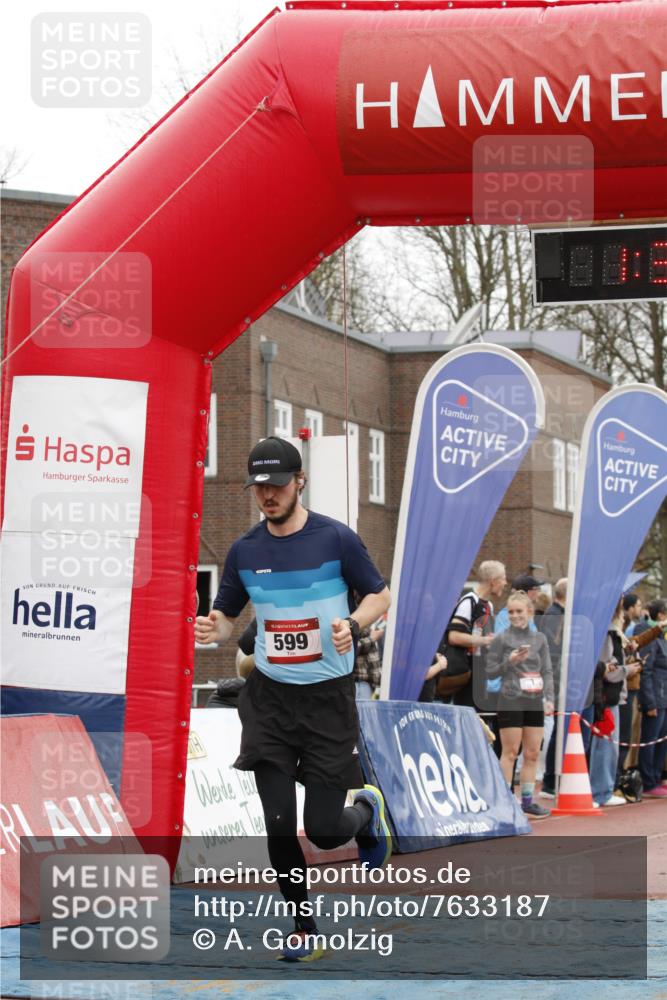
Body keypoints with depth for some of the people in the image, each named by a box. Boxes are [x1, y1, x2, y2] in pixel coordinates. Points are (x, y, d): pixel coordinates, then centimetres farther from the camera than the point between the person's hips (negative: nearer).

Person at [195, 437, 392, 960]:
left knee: (324, 830, -4)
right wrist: (213, 630, -13)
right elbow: (227, 617, 11)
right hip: (270, 699, 3)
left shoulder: (336, 539, -8)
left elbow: (381, 595, 2)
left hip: (329, 699, -3)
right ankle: (303, 925, 15)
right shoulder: (244, 550, 1)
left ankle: (368, 809, 32)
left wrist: (353, 624, -18)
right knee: (279, 824, -4)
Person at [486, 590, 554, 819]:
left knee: (532, 753, 6)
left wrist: (549, 698, -1)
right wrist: (510, 661, -16)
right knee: (510, 752, -3)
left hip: (534, 702, 4)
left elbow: (547, 671, 9)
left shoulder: (539, 639, 10)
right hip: (510, 701, -4)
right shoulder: (502, 639, -1)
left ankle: (527, 801, 13)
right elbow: (490, 671, -1)